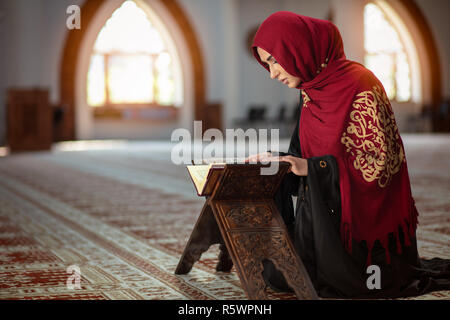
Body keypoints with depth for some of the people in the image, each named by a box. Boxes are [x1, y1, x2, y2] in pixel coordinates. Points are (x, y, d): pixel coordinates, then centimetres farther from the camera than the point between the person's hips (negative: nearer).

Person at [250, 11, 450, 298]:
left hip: (362, 211, -8)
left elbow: (381, 161, -21)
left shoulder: (359, 85, -20)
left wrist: (313, 168, -26)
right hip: (323, 207, 8)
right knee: (275, 274, 3)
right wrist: (277, 159, -3)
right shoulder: (313, 89, 5)